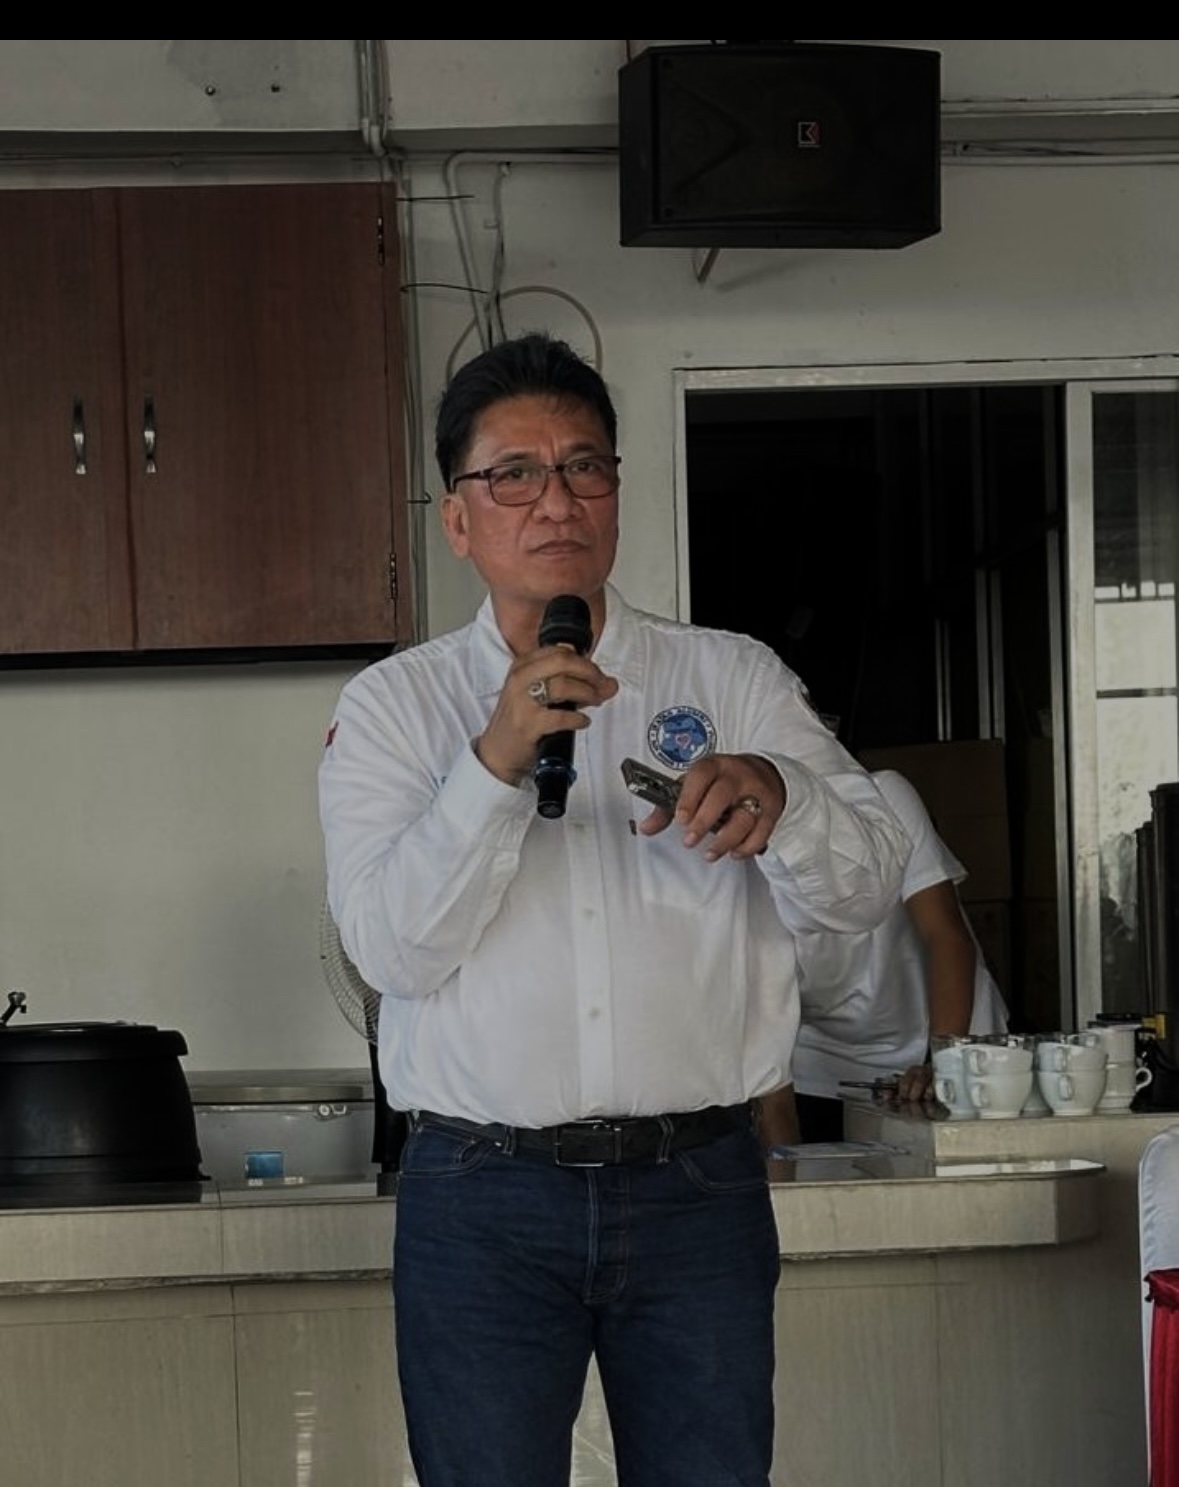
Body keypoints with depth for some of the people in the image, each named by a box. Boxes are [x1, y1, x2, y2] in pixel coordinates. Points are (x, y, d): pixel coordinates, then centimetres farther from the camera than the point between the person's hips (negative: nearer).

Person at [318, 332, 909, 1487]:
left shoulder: (732, 679, 7)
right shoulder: (392, 707, 4)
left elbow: (867, 882, -3)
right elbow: (392, 948, -8)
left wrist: (774, 795, -24)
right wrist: (496, 763, -21)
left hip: (698, 1186, 1)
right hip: (481, 1199, -1)